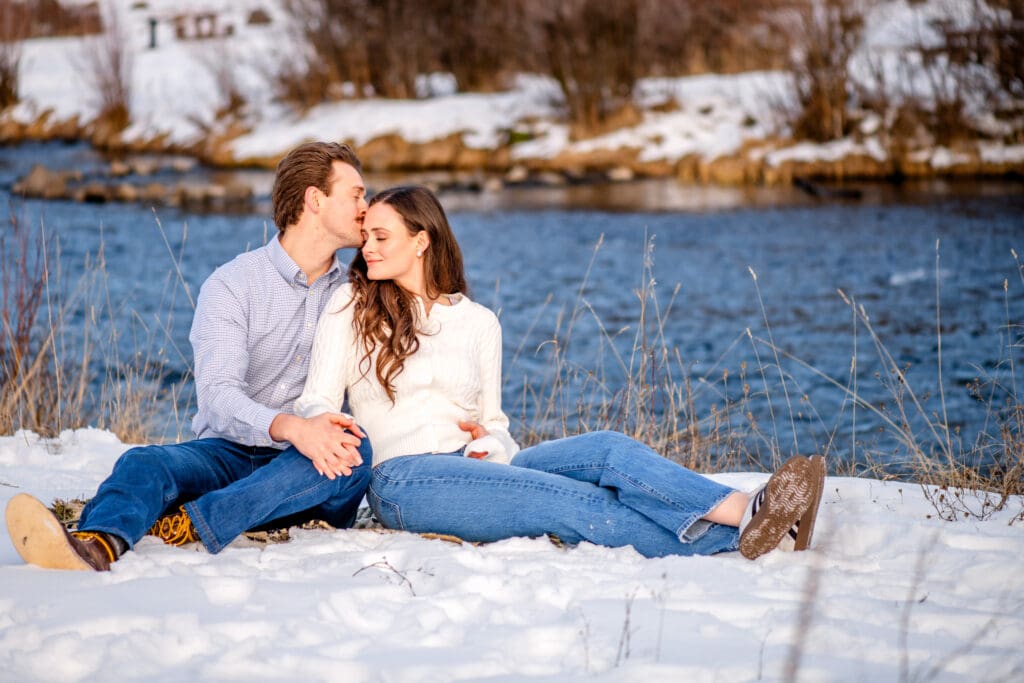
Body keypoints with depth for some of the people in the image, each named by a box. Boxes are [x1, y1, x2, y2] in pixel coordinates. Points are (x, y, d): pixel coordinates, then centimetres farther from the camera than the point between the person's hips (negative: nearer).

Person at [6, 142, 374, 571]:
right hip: (228, 454, -1)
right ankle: (98, 545, -64)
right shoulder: (232, 286, 0)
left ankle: (189, 525, -45)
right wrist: (291, 427, -35)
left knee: (354, 447, -32)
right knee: (144, 463, -30)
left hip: (306, 472, 2)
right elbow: (218, 395, -14)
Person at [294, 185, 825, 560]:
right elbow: (316, 403, 2)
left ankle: (750, 515, -43)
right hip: (403, 479, -4)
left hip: (476, 469, 4)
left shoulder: (478, 322, 18)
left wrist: (489, 445, -6)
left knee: (607, 449, -25)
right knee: (578, 503, -29)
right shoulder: (351, 307, 9)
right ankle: (737, 535, -46)